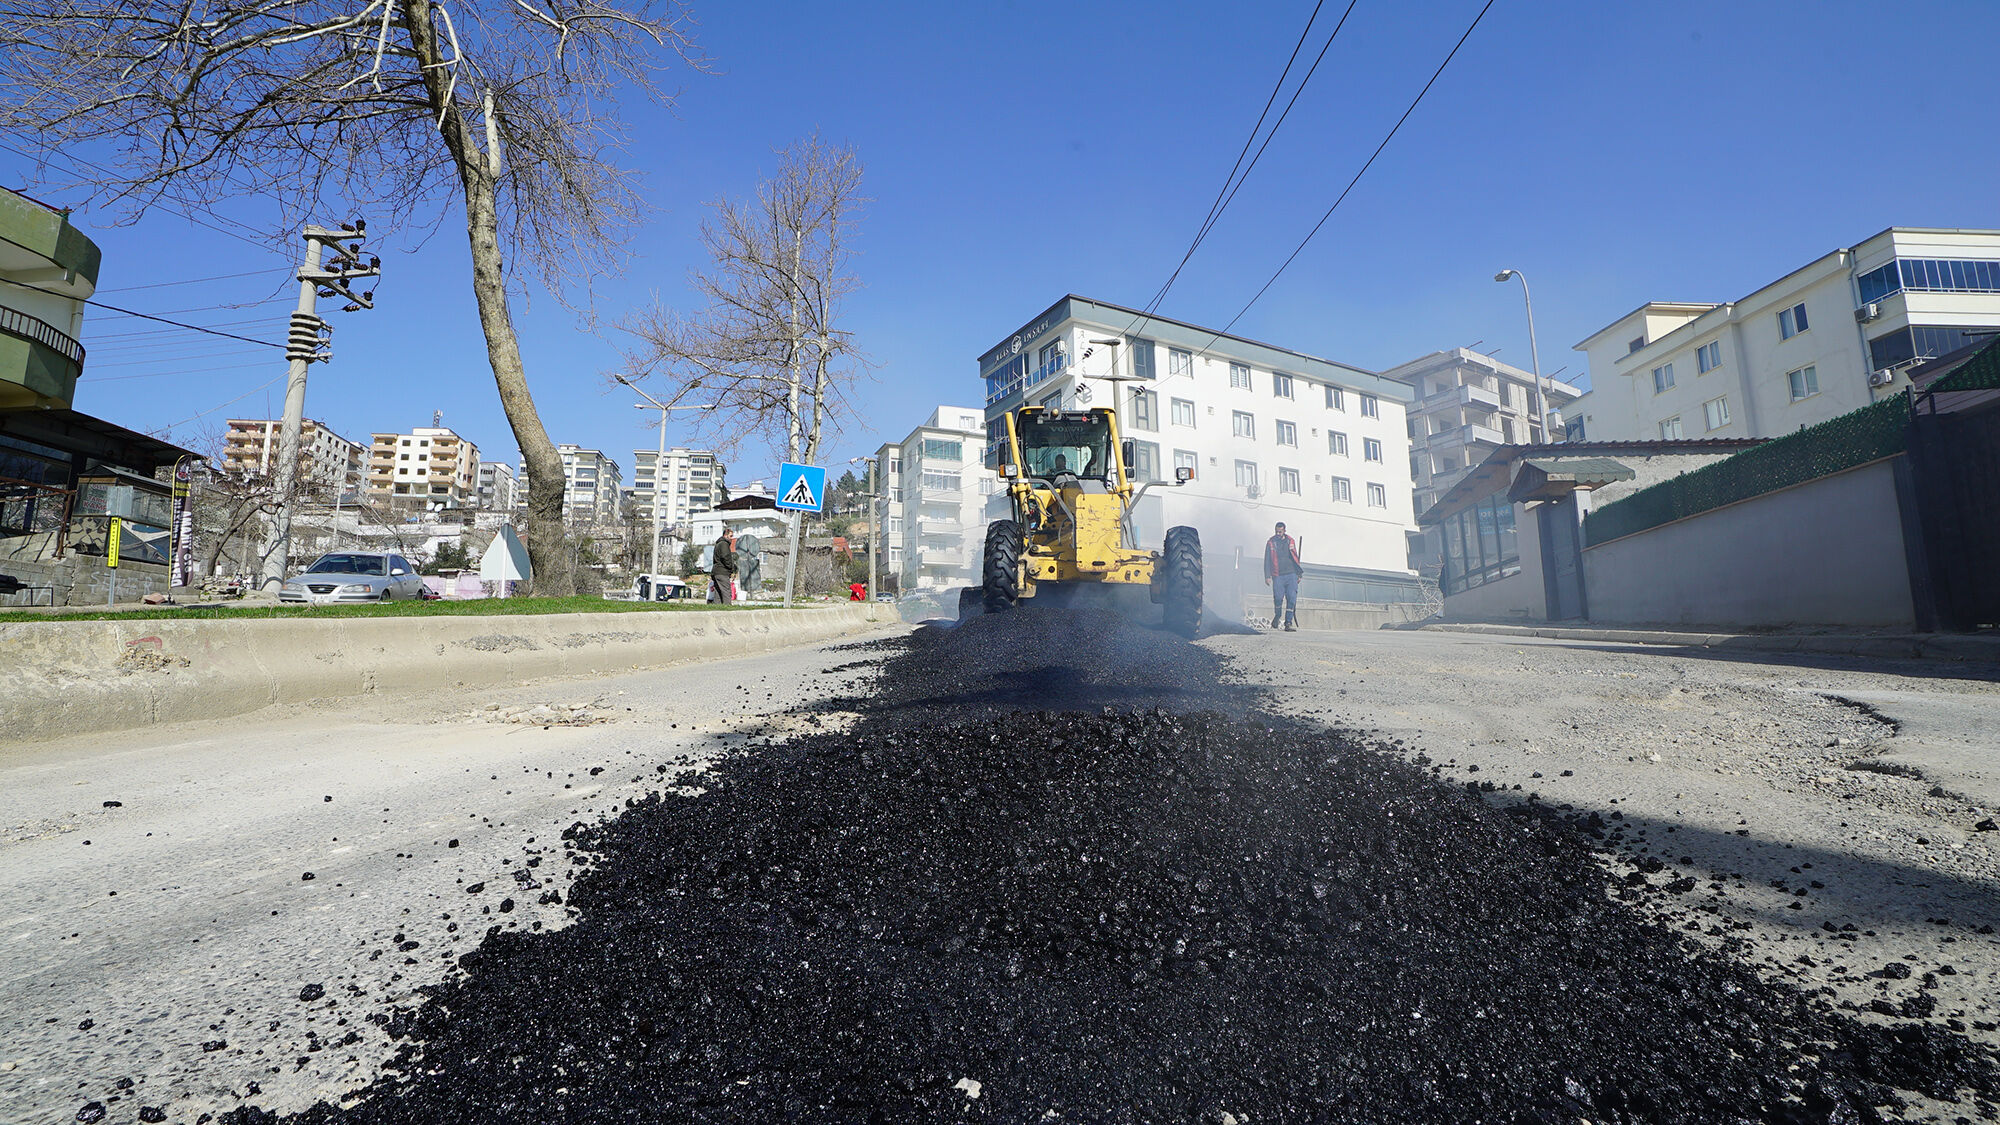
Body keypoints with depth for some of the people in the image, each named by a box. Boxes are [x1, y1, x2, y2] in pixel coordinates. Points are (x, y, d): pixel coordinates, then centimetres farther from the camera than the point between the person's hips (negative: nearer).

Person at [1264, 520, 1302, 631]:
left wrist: (1299, 574, 16)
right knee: (1278, 598, -8)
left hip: (1291, 574, 2)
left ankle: (1288, 623, -4)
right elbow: (1267, 561, 5)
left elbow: (1295, 558, 19)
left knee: (1292, 598, -8)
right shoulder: (1271, 543, 6)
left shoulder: (1291, 541, 12)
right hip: (1278, 576, -1)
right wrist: (1267, 576, -3)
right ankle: (1277, 616, 22)